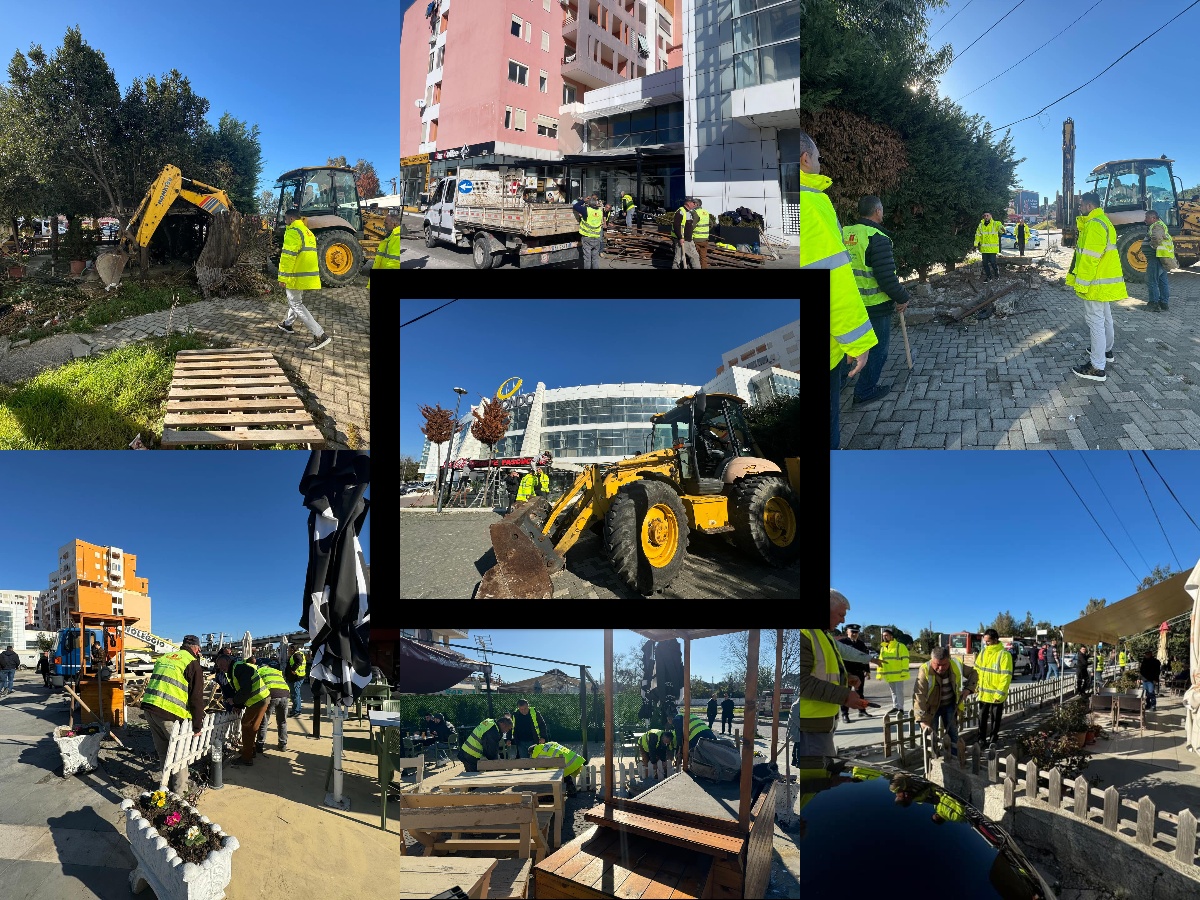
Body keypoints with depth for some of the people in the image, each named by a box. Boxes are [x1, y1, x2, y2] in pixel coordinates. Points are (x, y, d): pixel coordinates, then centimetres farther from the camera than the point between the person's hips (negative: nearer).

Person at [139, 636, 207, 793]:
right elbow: (196, 698, -5)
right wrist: (197, 726, 1)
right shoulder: (192, 663, -2)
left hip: (148, 707, 7)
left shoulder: (164, 658, 20)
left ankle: (168, 783, 28)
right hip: (169, 713, -7)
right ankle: (179, 791, 9)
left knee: (163, 751, 18)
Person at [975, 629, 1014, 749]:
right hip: (983, 693, 5)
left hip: (996, 695, -5)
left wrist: (1000, 693, -20)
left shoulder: (1004, 655, -16)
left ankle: (993, 740, 24)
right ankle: (982, 739, 27)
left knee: (995, 719, 10)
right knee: (982, 717, 14)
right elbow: (977, 670, 13)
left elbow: (1006, 676, -17)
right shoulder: (983, 652, 4)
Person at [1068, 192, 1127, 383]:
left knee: (1095, 320, -10)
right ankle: (1106, 350, 43)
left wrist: (1082, 283, -22)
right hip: (1106, 279, 11)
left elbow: (1090, 258, -24)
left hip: (1097, 283, -11)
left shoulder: (1094, 225, -20)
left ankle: (1097, 367, -11)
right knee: (1105, 317, 25)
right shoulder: (1102, 221, 15)